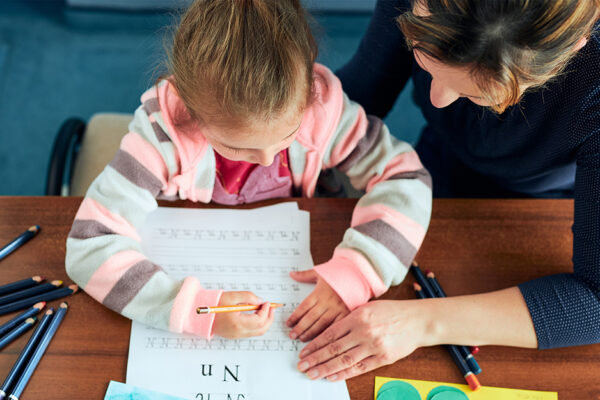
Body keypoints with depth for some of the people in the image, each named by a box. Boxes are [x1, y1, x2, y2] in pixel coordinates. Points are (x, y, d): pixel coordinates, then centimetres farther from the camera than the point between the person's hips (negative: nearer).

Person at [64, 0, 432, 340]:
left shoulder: (320, 104, -24)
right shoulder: (164, 130, -31)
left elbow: (405, 177, -17)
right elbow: (90, 248, -34)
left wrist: (353, 274, -32)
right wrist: (201, 309, -44)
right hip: (191, 278, -3)